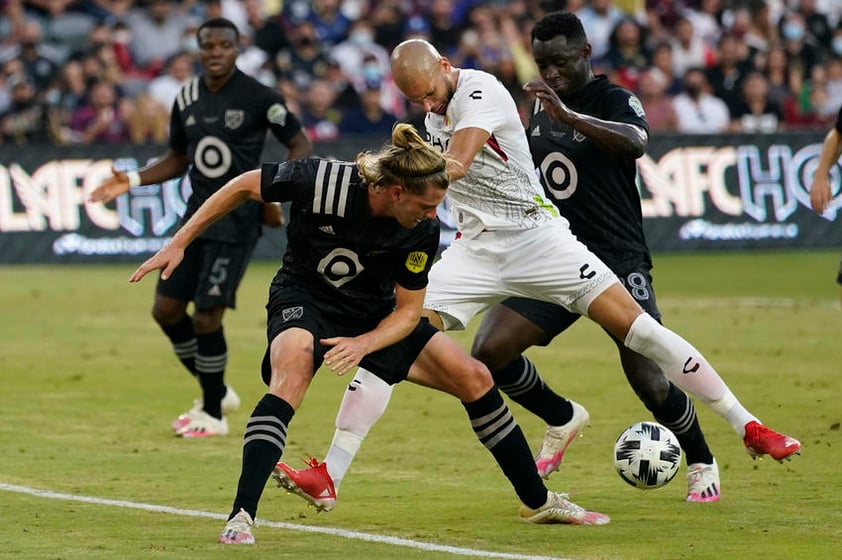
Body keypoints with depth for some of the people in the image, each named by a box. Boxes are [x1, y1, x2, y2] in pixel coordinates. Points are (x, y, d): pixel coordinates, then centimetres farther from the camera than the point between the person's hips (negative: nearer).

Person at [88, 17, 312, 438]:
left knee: (206, 316, -11)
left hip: (236, 218, -7)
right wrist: (132, 180, 4)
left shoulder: (258, 98, -10)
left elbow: (300, 145, -5)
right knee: (166, 309, 5)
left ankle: (213, 414, 6)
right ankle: (217, 393, 23)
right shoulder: (187, 99, 7)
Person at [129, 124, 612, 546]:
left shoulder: (423, 230, -20)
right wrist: (180, 243, -14)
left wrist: (364, 344, -31)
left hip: (376, 313, 4)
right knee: (292, 371, -38)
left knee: (473, 378, -1)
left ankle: (538, 501, 18)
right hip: (304, 301, -4)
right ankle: (241, 518, -40)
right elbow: (245, 186, -15)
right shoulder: (323, 182, -30)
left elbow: (409, 310, -11)